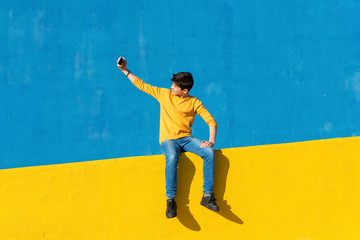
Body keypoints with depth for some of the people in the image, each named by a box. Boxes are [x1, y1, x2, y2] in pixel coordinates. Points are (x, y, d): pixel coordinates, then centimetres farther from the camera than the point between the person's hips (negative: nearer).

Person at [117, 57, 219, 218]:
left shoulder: (194, 103, 4)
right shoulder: (164, 94, 8)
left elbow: (211, 121, 1)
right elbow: (142, 86, 15)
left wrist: (211, 141, -14)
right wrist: (125, 70, 13)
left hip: (186, 138, 1)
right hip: (168, 140, -1)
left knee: (209, 152, -27)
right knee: (172, 158, -37)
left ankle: (208, 196, -20)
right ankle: (170, 199, -28)